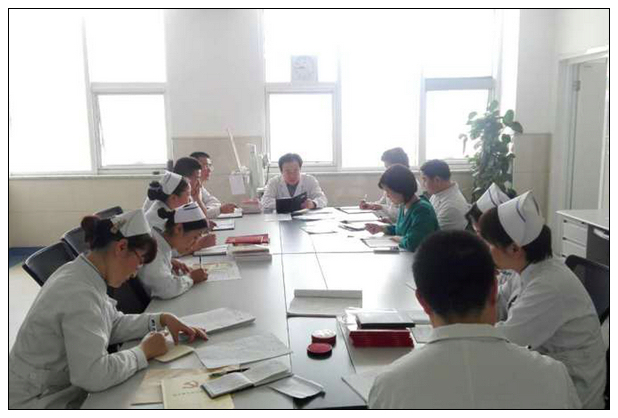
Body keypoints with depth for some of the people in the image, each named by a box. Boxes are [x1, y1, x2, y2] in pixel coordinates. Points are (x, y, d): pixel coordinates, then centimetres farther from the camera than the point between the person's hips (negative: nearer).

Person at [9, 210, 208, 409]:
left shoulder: (82, 274, 0)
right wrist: (143, 352, -17)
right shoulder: (79, 294, -28)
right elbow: (94, 375, -31)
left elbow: (114, 324, 11)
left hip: (64, 391, 8)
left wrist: (162, 319, 0)